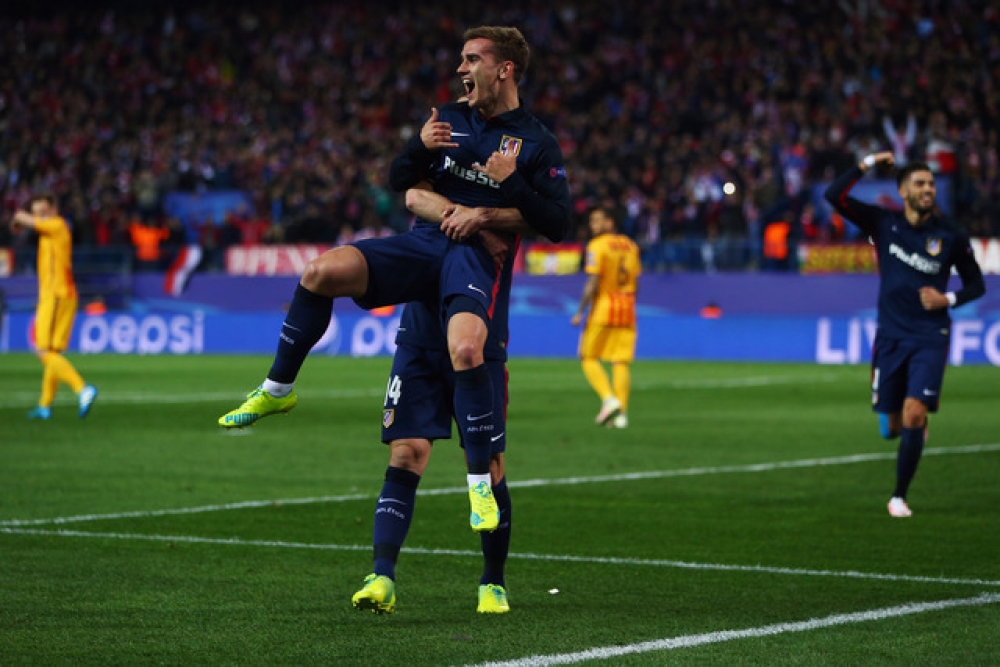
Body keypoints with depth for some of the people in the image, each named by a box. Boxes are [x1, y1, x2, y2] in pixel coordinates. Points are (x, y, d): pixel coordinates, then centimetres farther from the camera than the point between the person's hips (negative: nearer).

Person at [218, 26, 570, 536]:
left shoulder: (537, 143, 4)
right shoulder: (450, 118, 17)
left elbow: (557, 225, -1)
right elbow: (400, 182, 19)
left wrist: (511, 185, -13)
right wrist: (419, 146, -2)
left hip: (475, 255, -4)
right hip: (424, 240, 4)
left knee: (465, 350, -32)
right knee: (322, 272, -21)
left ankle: (481, 484, -17)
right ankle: (277, 389, -4)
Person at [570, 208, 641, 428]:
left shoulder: (597, 246, -8)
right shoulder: (631, 246, 12)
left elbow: (593, 284, -14)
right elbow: (635, 283, 14)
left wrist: (580, 312, -10)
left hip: (602, 307, -6)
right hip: (627, 311, 6)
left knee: (589, 357, 5)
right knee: (621, 362, 4)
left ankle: (609, 400, -13)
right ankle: (621, 413, -2)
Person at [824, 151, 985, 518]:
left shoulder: (951, 235, -4)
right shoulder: (884, 222, -2)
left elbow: (976, 284, 7)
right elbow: (834, 195, -11)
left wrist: (949, 299, -12)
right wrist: (868, 163, -14)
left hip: (930, 339, -2)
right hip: (891, 337, 2)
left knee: (913, 415, -17)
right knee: (891, 428, 7)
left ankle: (899, 496, -3)